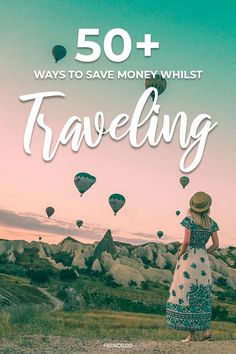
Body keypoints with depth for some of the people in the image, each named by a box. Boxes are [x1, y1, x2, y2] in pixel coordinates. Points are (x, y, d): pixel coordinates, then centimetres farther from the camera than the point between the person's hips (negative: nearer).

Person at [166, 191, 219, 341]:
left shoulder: (189, 220, -9)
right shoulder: (211, 223, 5)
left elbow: (186, 241, -18)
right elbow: (216, 245, 4)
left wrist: (180, 254, -2)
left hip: (188, 259, -5)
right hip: (203, 260, 5)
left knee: (186, 295, 2)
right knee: (202, 296, 16)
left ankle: (192, 334, 5)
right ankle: (207, 329, 9)